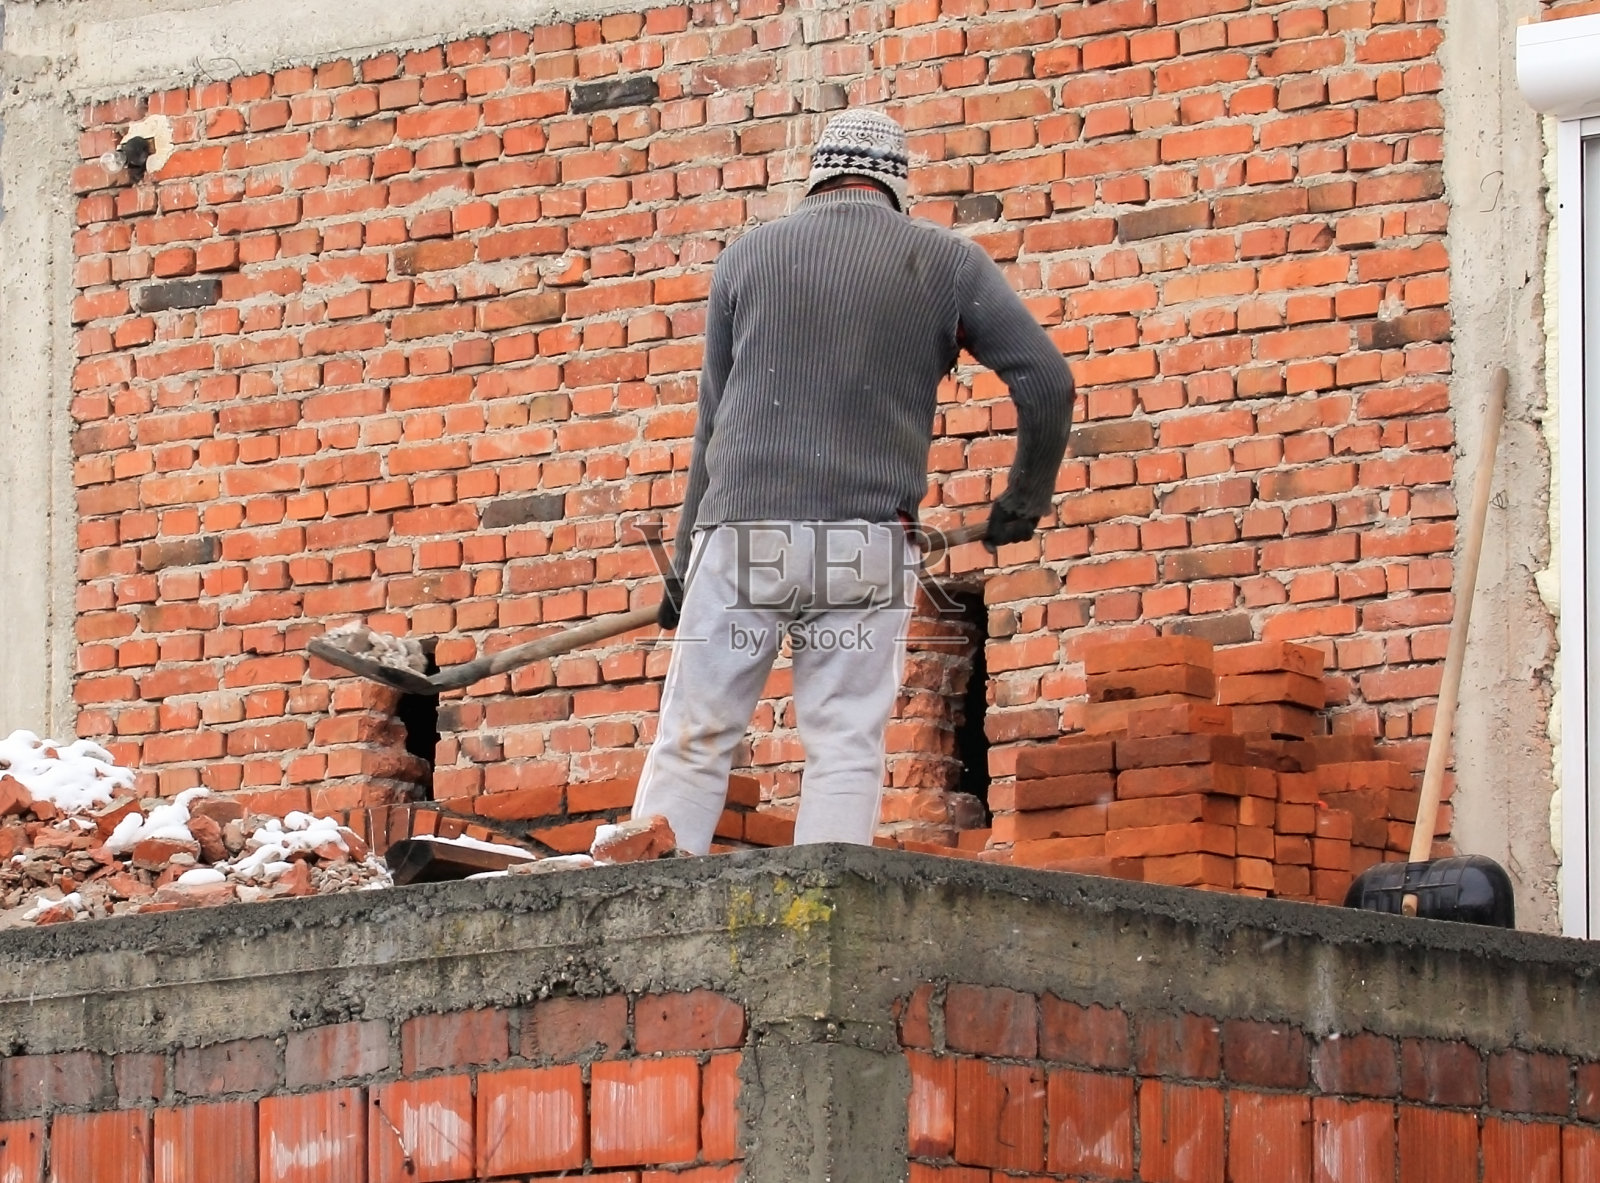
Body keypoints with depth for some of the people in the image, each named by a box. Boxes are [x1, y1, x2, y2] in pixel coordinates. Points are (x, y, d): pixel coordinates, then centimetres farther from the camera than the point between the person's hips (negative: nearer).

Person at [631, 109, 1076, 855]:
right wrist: (1025, 500, 16)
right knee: (846, 751, 2)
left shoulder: (748, 255, 13)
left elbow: (714, 422, 14)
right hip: (867, 542, 0)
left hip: (742, 531, 1)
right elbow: (1047, 382, 2)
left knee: (692, 743, 3)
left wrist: (684, 562, 18)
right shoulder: (948, 261, 9)